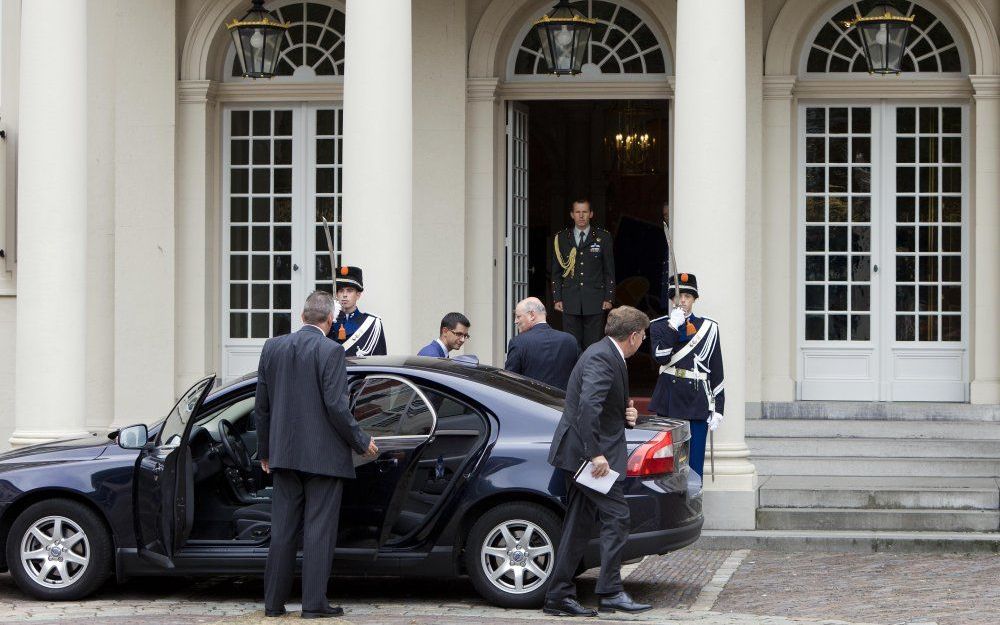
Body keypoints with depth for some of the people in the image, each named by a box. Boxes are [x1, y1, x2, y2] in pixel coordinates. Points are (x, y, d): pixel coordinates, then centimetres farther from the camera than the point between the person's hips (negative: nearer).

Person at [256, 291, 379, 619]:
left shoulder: (273, 347, 5)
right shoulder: (331, 352, -12)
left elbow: (261, 406, 9)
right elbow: (336, 406, -16)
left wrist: (265, 452, 18)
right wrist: (362, 441, -3)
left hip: (285, 453, 5)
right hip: (323, 455, -5)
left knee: (283, 530, 10)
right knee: (319, 529, 0)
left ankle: (274, 601, 13)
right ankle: (313, 603, -1)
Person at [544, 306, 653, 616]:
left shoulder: (608, 356, 16)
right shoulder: (601, 359, -17)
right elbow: (588, 406, -29)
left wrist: (627, 413, 5)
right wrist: (596, 454, -29)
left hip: (577, 452, 10)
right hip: (586, 451, -10)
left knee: (578, 525, 10)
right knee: (616, 516, -9)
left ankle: (559, 596, 12)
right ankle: (611, 592, -7)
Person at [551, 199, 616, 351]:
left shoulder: (603, 237, 5)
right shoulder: (561, 239, 9)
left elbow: (609, 271, 6)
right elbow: (556, 272, 11)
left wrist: (608, 298, 0)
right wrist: (557, 299, 4)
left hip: (595, 302, -1)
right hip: (570, 302, 1)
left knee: (593, 344, -1)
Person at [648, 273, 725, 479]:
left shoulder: (708, 328, 8)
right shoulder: (660, 326, 5)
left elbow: (717, 373, 8)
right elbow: (661, 357, -13)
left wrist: (717, 410, 2)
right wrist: (672, 327, -17)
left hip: (698, 404, 1)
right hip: (669, 403, -1)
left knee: (694, 467, 0)